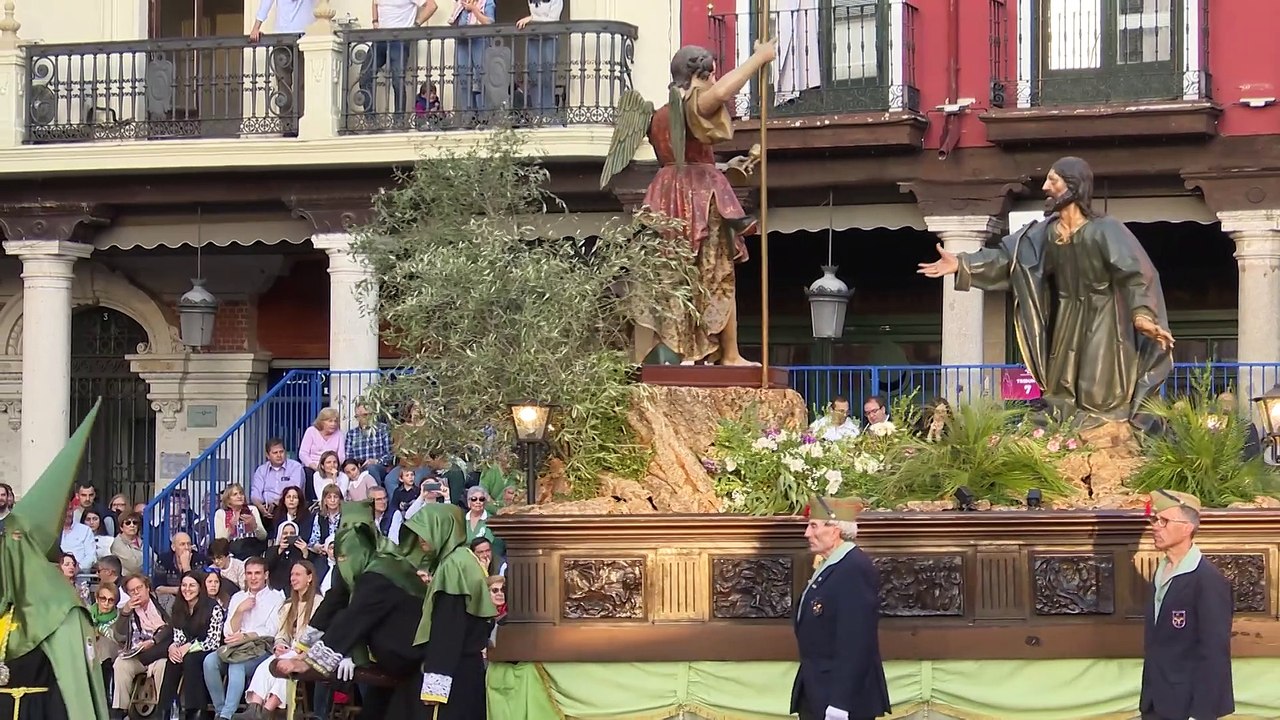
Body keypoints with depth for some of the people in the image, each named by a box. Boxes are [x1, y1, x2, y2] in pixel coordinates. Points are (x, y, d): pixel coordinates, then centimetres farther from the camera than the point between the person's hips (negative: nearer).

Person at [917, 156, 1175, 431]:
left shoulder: (1104, 230, -16)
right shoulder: (1046, 231, 3)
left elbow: (1135, 274, -24)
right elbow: (1006, 257, 5)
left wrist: (1142, 315, -39)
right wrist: (961, 264, -4)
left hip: (1101, 320, -7)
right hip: (1066, 319, 7)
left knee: (1101, 403, -7)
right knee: (1062, 397, 11)